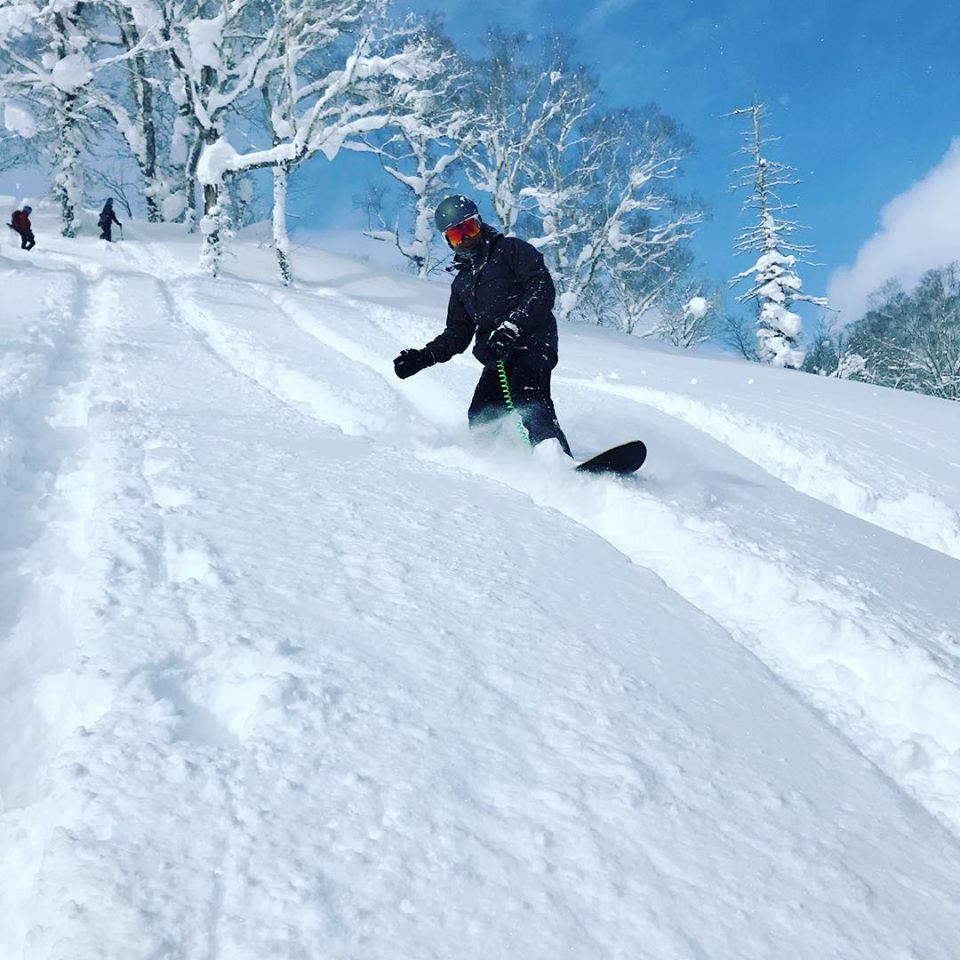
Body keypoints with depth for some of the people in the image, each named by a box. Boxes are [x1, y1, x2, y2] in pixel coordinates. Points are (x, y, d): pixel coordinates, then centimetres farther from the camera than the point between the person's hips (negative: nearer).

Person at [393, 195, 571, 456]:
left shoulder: (511, 250, 8)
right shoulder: (461, 283, 27)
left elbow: (542, 290, -7)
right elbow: (457, 334, 27)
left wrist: (512, 326, -20)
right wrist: (423, 357, 11)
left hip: (533, 343, -7)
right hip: (498, 359, 8)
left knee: (528, 402, -31)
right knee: (481, 419, -11)